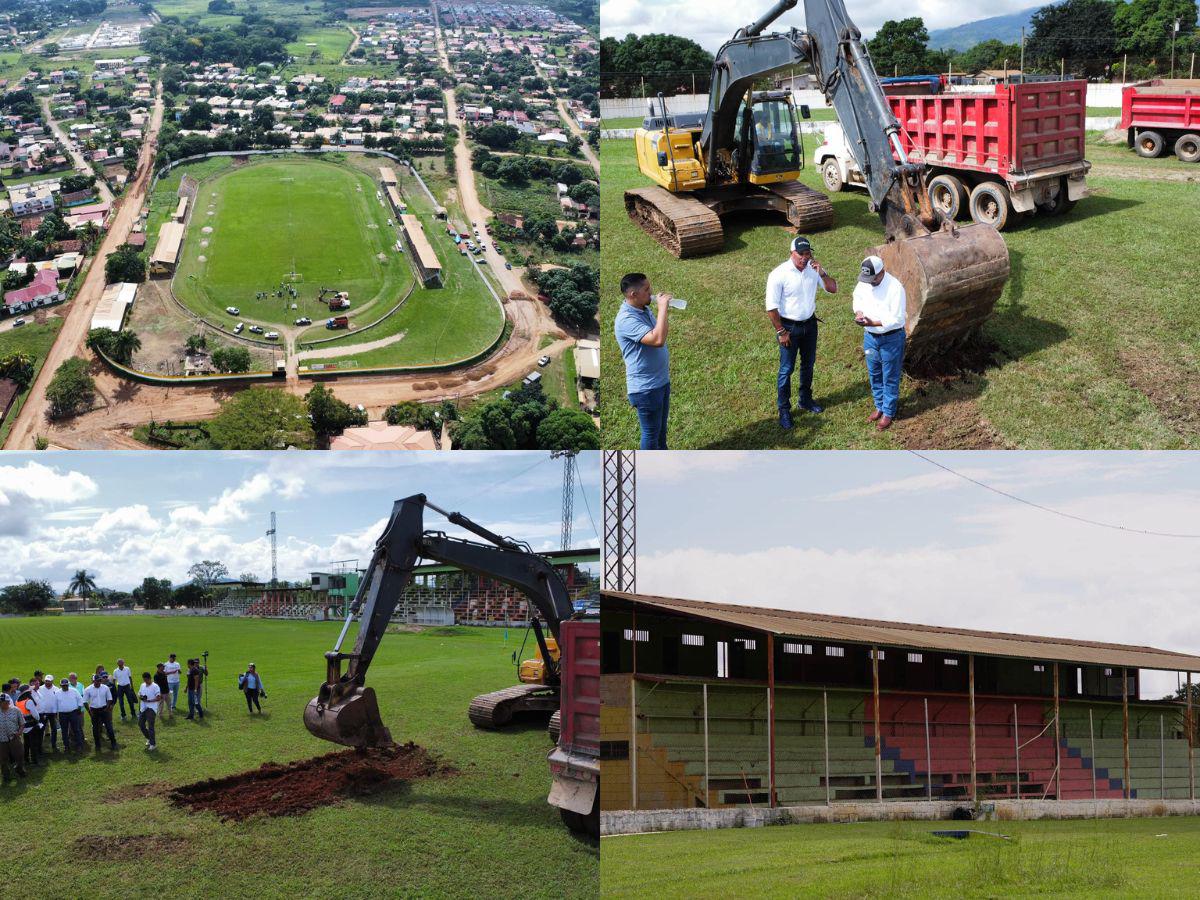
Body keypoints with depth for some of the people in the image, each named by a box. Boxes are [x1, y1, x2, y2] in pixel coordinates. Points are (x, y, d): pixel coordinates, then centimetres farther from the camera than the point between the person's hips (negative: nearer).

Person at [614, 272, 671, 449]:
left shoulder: (644, 309, 4)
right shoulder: (627, 319, -26)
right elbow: (657, 340, -37)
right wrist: (663, 307, -30)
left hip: (661, 380, 9)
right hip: (645, 387, -9)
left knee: (661, 427, 23)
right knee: (651, 431, 4)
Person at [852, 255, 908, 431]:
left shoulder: (895, 288, -26)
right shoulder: (864, 282, -8)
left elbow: (897, 319, -25)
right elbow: (858, 298, 11)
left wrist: (873, 322, -32)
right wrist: (859, 312, -11)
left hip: (891, 338, -6)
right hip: (870, 336, 6)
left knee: (890, 377, 8)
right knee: (874, 375, 19)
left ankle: (888, 413, 23)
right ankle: (879, 406, 37)